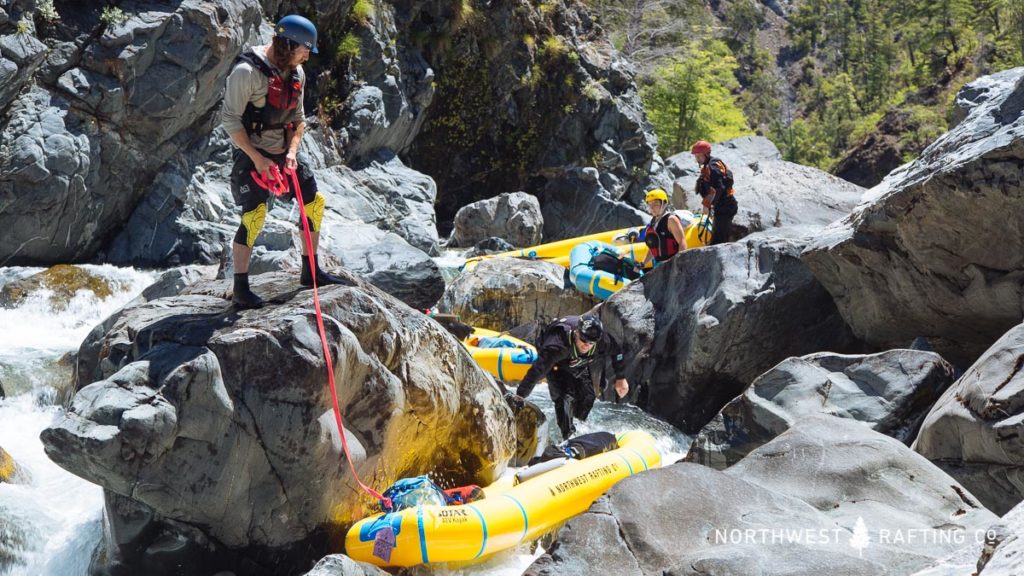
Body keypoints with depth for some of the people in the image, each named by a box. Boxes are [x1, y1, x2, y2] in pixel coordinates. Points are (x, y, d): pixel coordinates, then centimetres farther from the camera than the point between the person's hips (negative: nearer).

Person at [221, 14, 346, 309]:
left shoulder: (296, 73, 5)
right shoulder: (247, 71, -19)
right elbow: (230, 119, -19)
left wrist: (292, 151, -6)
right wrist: (257, 160, -21)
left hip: (284, 152, 8)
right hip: (252, 154, -8)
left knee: (315, 203, 9)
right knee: (254, 216, -18)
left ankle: (310, 271, 23)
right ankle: (240, 289, -9)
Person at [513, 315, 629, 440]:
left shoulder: (602, 341, -33)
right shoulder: (558, 345, -48)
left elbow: (616, 351, -9)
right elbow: (537, 370, -49)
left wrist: (620, 378, -3)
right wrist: (520, 396, -49)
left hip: (579, 364, 5)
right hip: (556, 365, -4)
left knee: (588, 397, 2)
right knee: (565, 398, -19)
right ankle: (568, 437, -4)